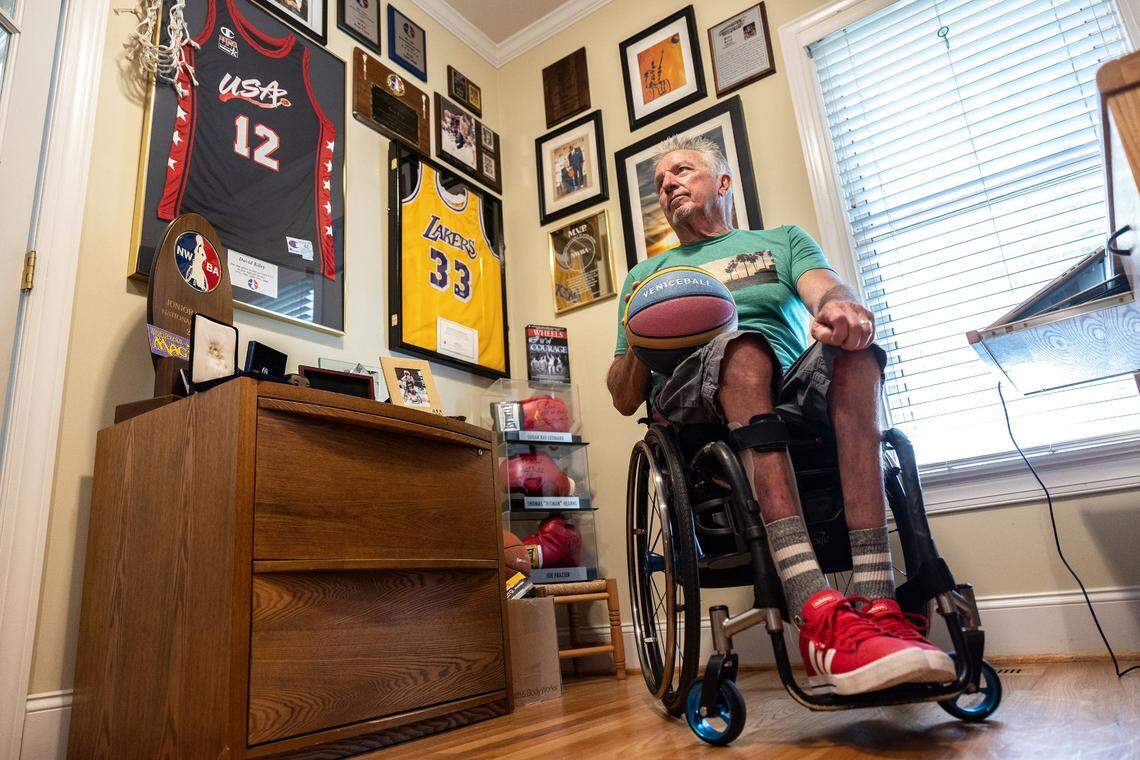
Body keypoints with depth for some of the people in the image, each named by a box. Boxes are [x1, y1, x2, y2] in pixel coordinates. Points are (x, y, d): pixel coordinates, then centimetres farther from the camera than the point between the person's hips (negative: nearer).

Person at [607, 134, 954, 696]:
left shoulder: (782, 241, 27)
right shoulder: (647, 275, 27)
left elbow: (824, 286, 2)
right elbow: (625, 401, 18)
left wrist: (839, 304, -24)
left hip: (793, 395, 2)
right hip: (695, 409, -1)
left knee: (851, 350, -30)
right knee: (742, 348, -34)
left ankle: (877, 605, -39)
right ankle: (819, 616, -48)